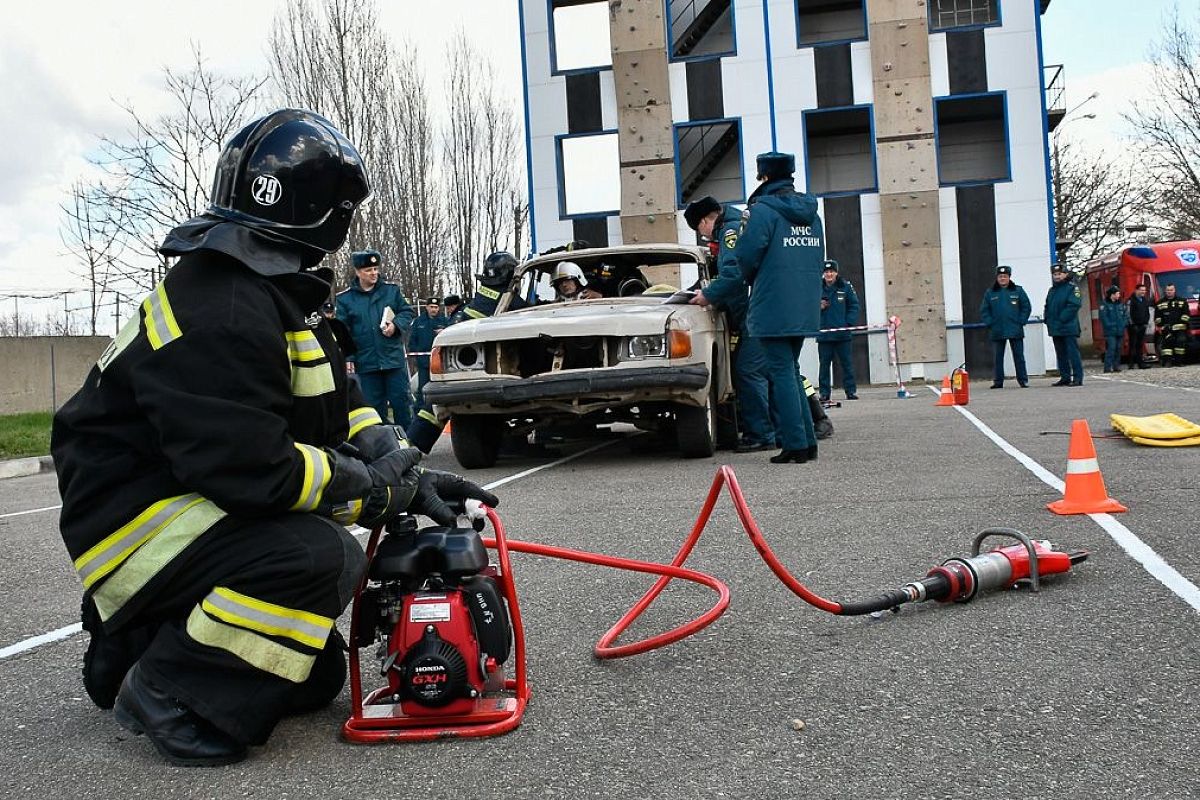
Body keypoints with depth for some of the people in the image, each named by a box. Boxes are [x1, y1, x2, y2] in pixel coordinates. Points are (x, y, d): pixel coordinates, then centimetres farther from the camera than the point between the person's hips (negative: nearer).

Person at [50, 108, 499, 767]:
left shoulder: (281, 295, 9)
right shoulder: (218, 312, -26)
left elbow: (339, 408, 10)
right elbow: (252, 468, -31)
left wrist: (408, 476, -5)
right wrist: (378, 488, -19)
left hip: (207, 506, 10)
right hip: (135, 520, -10)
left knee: (317, 679, 11)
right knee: (323, 555, -33)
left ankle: (138, 639, 20)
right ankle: (167, 691, -14)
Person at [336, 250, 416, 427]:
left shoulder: (391, 290, 3)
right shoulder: (345, 298, 1)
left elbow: (408, 311, 9)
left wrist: (396, 325, -11)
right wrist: (347, 357, -7)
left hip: (395, 359, 0)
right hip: (366, 364, 0)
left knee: (401, 401, 4)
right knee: (374, 406, 8)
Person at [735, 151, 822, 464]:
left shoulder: (763, 211, -10)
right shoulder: (811, 214, 14)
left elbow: (746, 257, -10)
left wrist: (754, 281, 9)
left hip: (774, 309, -7)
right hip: (805, 309, 7)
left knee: (782, 375, -2)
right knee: (788, 373, 16)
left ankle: (795, 445, -2)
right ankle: (807, 441, 17)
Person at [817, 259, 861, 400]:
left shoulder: (846, 286, 2)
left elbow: (854, 305, 4)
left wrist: (849, 323, -6)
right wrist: (819, 307, -10)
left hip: (842, 333, 0)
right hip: (824, 334, 1)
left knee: (847, 363, 4)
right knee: (824, 364, 4)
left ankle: (851, 391, 11)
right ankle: (824, 392, 10)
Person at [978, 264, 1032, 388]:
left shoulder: (1018, 291, 4)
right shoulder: (990, 293, 6)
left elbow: (1027, 307, 6)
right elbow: (984, 311, 8)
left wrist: (1021, 322, -4)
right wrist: (990, 323, -3)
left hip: (1015, 331, -1)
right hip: (997, 332, 1)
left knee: (1019, 356, 3)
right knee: (997, 358, 3)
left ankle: (1023, 380, 9)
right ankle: (997, 381, 9)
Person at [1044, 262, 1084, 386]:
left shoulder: (1072, 287, -5)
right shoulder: (1052, 290, 18)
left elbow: (1074, 305, -16)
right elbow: (1047, 307, 22)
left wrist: (1062, 318, -19)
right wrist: (1047, 319, 5)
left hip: (1069, 328, -8)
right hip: (1055, 329, 8)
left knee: (1073, 352, -8)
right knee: (1061, 354, 12)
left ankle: (1078, 378, -6)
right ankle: (1065, 377, 18)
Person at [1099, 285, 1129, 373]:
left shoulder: (1121, 304, 14)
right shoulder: (1105, 305, -4)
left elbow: (1126, 315, 14)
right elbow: (1103, 317, -10)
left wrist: (1124, 324, 0)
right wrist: (1110, 326, -16)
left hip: (1120, 332, 6)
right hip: (1110, 332, -6)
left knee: (1118, 349, 8)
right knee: (1111, 348, -13)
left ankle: (1116, 366, 15)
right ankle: (1108, 367, -13)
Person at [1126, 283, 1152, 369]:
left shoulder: (1146, 300, 16)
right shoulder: (1131, 300, -7)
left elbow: (1147, 312, 22)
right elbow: (1128, 313, -12)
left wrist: (1146, 322, 12)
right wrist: (1132, 323, -14)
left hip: (1142, 326, 7)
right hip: (1133, 326, -6)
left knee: (1140, 345, 8)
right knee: (1133, 345, -6)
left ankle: (1140, 363, 11)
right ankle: (1131, 363, -6)